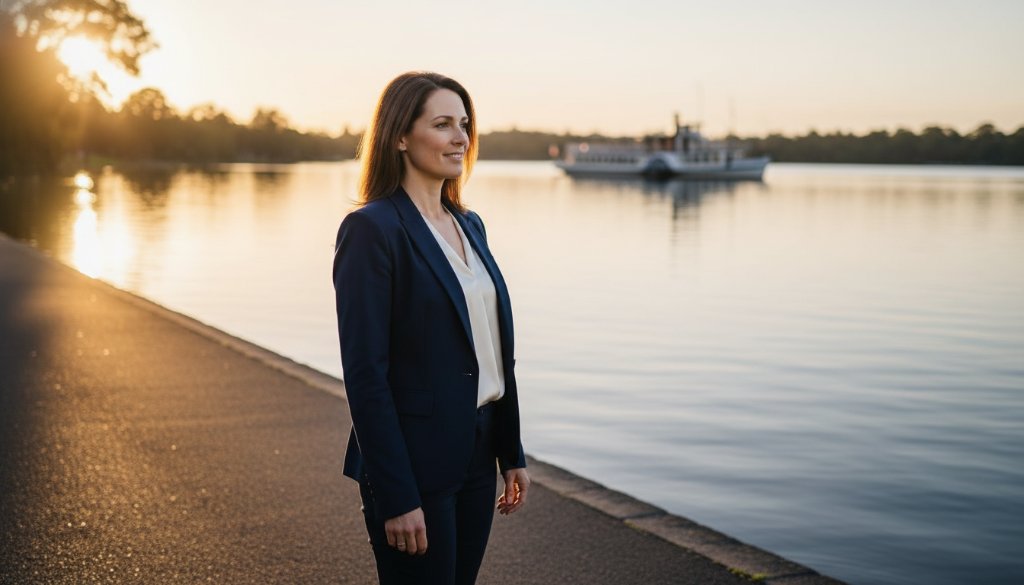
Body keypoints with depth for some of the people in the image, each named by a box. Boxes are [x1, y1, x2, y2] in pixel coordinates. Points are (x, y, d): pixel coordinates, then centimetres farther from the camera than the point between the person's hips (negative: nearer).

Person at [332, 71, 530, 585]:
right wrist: (396, 497, -19)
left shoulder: (469, 225, 10)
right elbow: (365, 375, -17)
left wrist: (512, 453, 13)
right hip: (415, 463, -7)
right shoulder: (372, 229, -14)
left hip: (476, 458, 8)